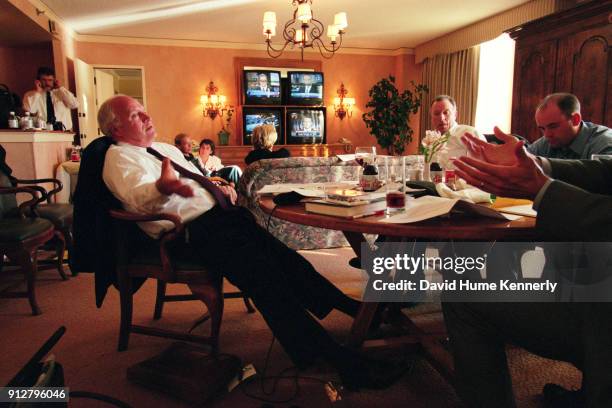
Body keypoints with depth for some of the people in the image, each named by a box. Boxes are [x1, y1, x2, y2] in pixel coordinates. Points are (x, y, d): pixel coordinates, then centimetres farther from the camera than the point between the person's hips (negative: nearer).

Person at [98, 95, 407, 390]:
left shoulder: (166, 149, 25)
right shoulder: (120, 157, -1)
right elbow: (138, 196, -22)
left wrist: (220, 188, 10)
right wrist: (163, 188, -45)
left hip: (221, 213, 9)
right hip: (195, 231, -9)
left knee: (285, 258, -3)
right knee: (265, 278, -22)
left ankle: (351, 307, 6)